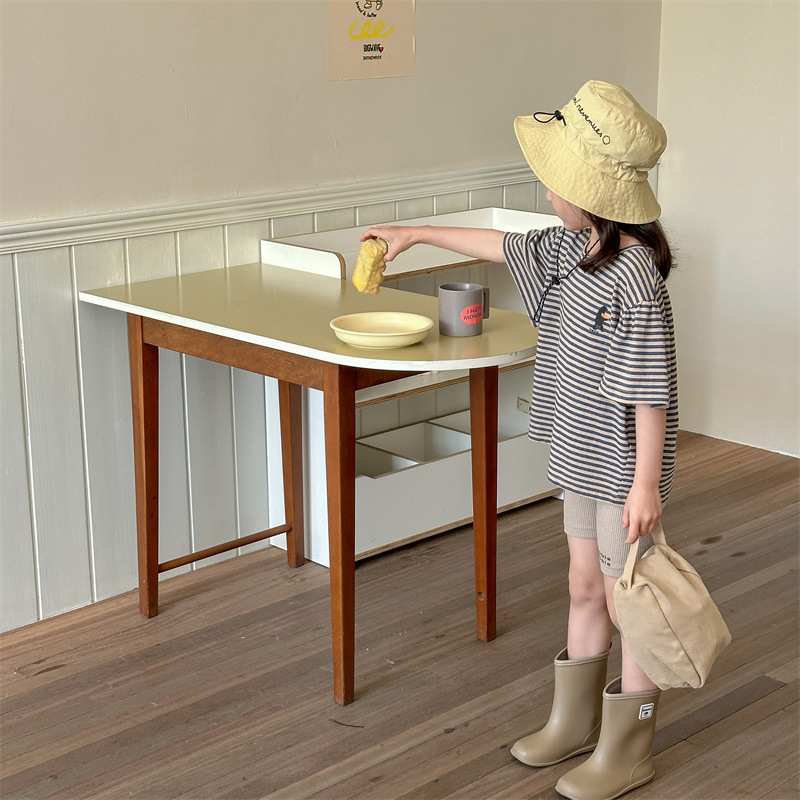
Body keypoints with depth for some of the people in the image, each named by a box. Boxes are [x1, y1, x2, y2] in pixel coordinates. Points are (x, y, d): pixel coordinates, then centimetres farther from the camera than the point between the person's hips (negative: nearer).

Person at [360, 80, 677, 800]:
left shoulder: (634, 281, -26)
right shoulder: (575, 246, 1)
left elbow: (652, 391, -25)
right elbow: (509, 247, 18)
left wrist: (647, 481, -23)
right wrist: (419, 234, 25)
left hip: (624, 470, -9)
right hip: (585, 459, 9)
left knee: (628, 605, 6)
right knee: (585, 590, 20)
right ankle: (574, 722, 37)